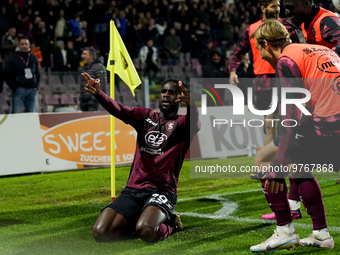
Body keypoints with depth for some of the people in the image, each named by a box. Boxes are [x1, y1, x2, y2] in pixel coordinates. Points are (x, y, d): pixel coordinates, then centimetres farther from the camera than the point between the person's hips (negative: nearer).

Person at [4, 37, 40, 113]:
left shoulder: (33, 58, 14)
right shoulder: (12, 58, 2)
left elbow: (37, 73, 23)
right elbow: (7, 75, 1)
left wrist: (36, 86, 9)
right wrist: (15, 88, -7)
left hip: (32, 90, 4)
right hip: (19, 89, -4)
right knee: (16, 113, -8)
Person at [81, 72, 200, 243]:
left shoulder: (181, 123, 3)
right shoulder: (145, 116, 14)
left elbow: (195, 124, -22)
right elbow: (119, 110, -5)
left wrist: (190, 105, -47)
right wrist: (97, 92, -26)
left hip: (162, 191, -4)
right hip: (133, 190, 4)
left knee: (145, 232, -34)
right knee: (100, 232, -17)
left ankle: (170, 223, 1)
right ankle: (138, 220, 12)